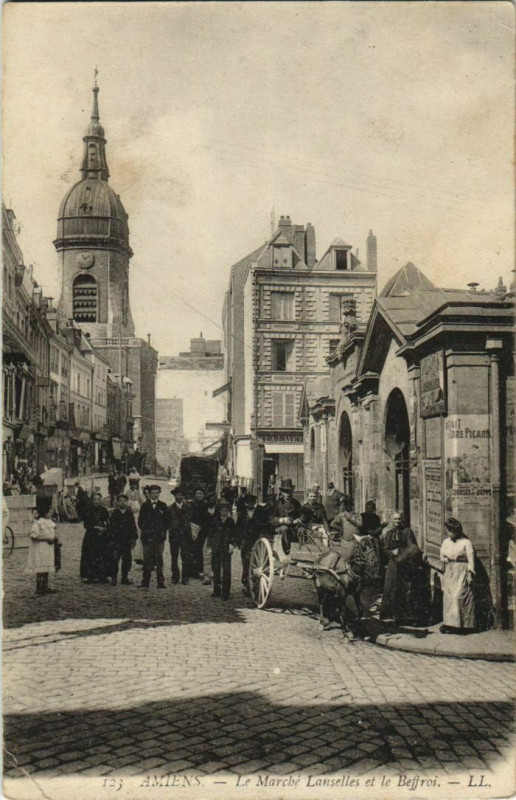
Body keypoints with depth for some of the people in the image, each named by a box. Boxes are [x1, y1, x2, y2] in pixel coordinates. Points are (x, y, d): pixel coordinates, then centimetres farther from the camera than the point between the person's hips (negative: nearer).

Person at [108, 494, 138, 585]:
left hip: (127, 541, 2)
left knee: (127, 560, 5)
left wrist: (134, 538, 4)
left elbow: (133, 527, 9)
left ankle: (125, 577, 15)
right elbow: (111, 527, 1)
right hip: (116, 541, -2)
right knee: (114, 559, -6)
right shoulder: (114, 513, 1)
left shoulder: (130, 513, 7)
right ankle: (114, 577, 5)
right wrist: (111, 539, -4)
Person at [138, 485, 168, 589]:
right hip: (147, 537, 0)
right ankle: (145, 583, 6)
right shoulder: (145, 505, 8)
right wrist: (144, 530, -3)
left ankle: (161, 583, 4)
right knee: (147, 560, 1)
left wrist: (163, 532, 0)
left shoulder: (163, 506, 9)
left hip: (159, 537, 0)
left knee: (159, 560, 1)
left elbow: (166, 521, 10)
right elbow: (140, 521, 8)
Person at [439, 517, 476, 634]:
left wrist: (470, 573, -11)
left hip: (462, 572, -5)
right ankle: (449, 623, 1)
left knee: (458, 596, -12)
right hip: (449, 573, 5)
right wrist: (449, 559, -3)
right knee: (448, 596, -2)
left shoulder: (466, 542, -2)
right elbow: (442, 557, 16)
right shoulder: (445, 542, 14)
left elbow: (471, 559, -5)